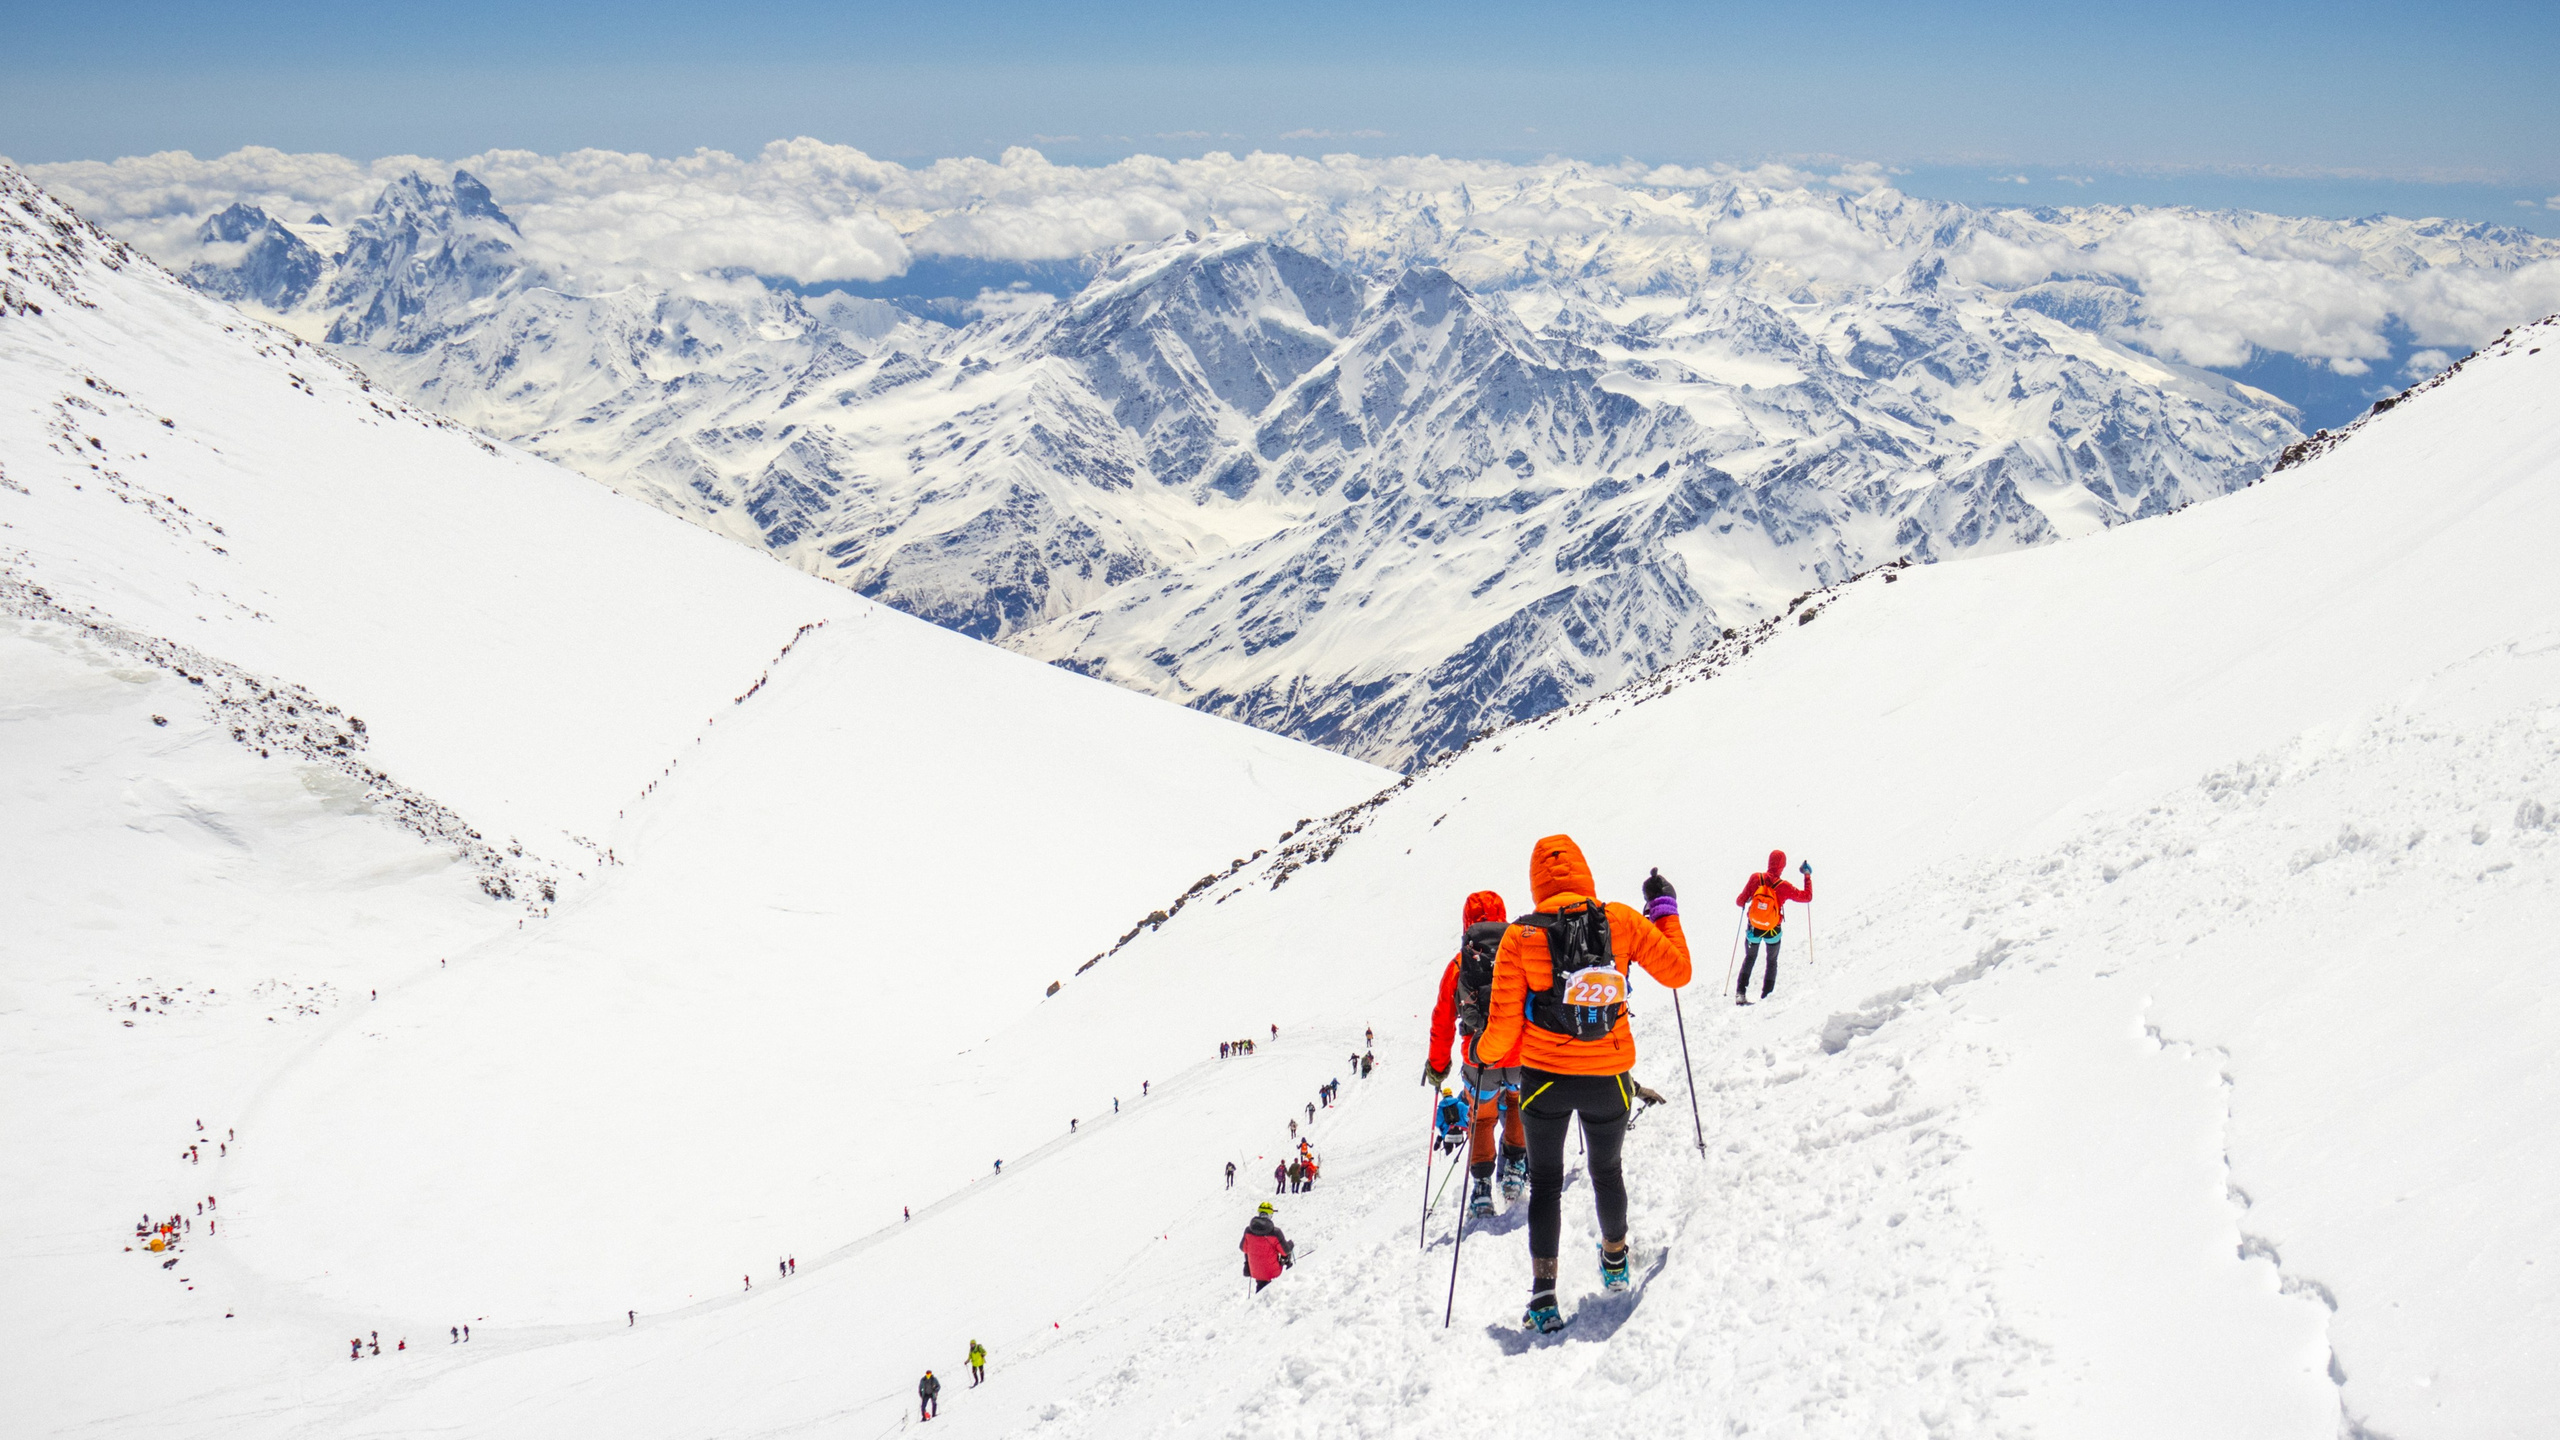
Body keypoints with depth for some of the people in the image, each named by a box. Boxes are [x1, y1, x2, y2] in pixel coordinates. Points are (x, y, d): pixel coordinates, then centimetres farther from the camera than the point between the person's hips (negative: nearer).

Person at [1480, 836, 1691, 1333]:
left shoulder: (1520, 937, -12)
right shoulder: (1623, 921, -9)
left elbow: (1505, 1026, -9)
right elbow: (1678, 972, 2)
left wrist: (1483, 1053, 13)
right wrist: (1665, 910, 14)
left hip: (1544, 1078, -1)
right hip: (1608, 1078, 2)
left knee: (1545, 1183, 14)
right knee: (1606, 1171, 26)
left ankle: (1543, 1293, 4)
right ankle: (1615, 1262, 46)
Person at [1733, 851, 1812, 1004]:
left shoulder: (1755, 878, -16)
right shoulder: (1783, 887, -20)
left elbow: (1740, 901, -10)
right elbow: (1807, 896, -8)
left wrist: (1743, 901, 13)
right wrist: (1808, 876, 3)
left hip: (1753, 929, 2)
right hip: (1773, 931, -2)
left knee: (1749, 958, 23)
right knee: (1772, 961, 21)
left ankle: (1740, 993, 14)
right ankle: (1766, 996, 20)